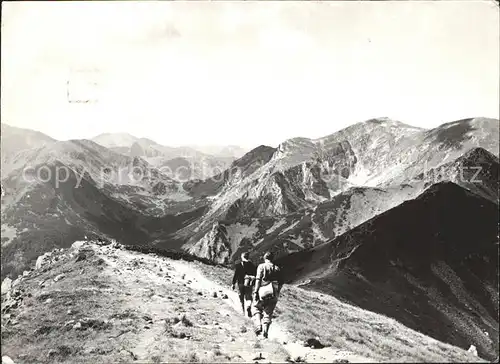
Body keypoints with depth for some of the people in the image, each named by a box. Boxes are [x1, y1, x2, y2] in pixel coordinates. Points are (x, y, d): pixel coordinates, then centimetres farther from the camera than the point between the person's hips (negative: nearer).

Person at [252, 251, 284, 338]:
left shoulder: (261, 266, 1)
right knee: (268, 313, 12)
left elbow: (258, 279, -9)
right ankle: (265, 330, -1)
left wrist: (255, 292, -12)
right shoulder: (277, 268, 12)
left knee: (256, 308, 16)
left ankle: (258, 326, -4)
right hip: (274, 294, 3)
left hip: (263, 292, -3)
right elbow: (281, 282, 9)